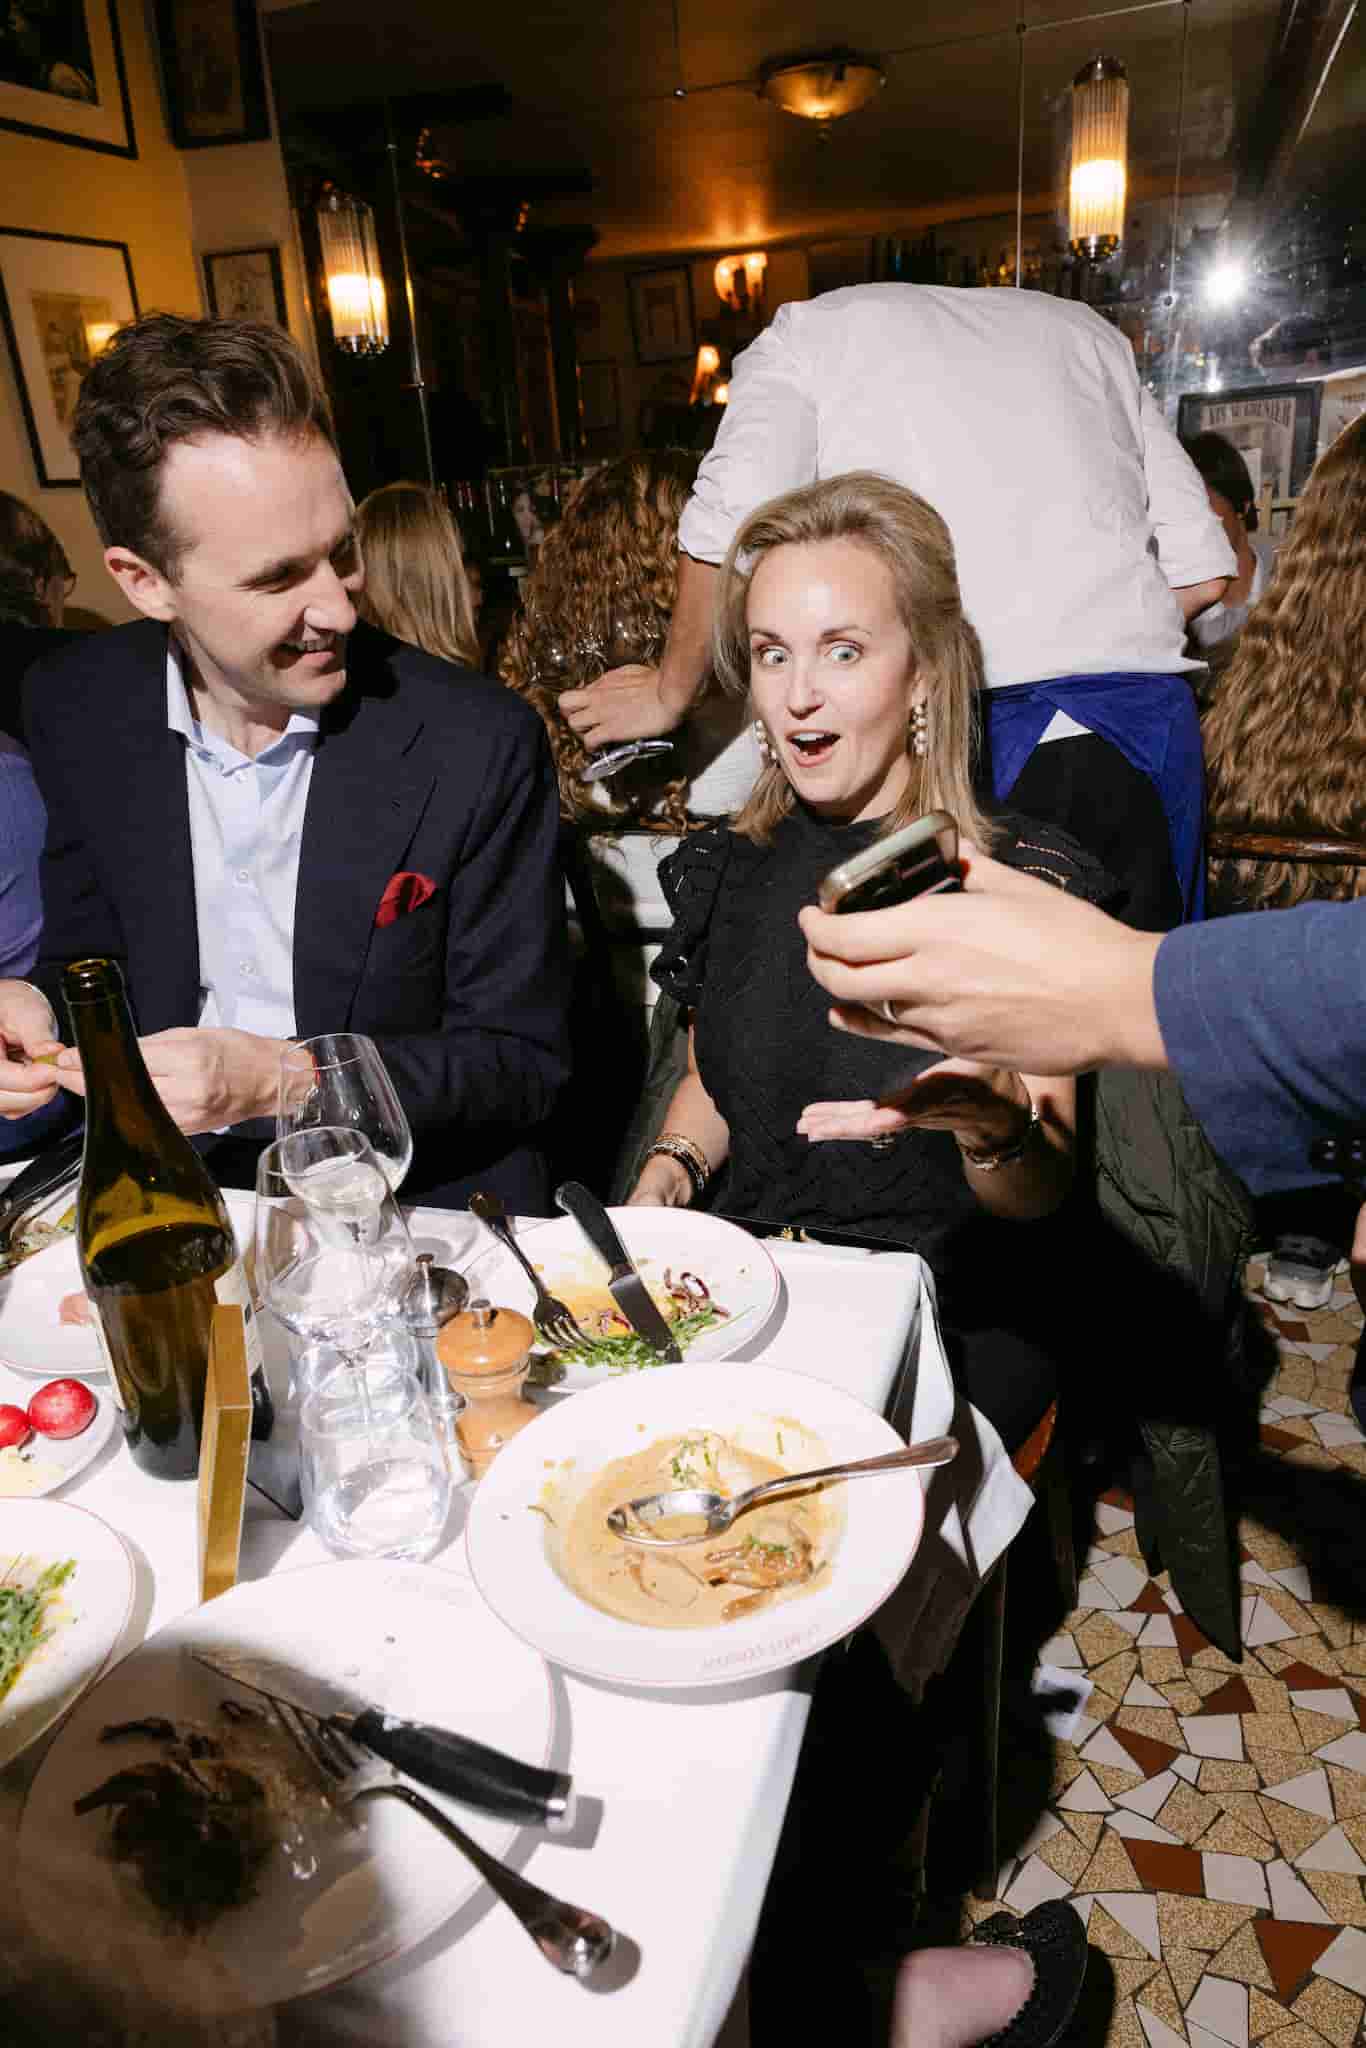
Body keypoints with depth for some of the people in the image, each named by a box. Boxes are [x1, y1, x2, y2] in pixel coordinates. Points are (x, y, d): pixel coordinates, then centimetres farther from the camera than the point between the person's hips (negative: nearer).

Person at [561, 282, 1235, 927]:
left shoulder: (806, 334, 13)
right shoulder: (1086, 328, 26)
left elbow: (733, 537, -6)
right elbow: (1199, 574, 16)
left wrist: (669, 693, 8)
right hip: (1144, 718, 5)